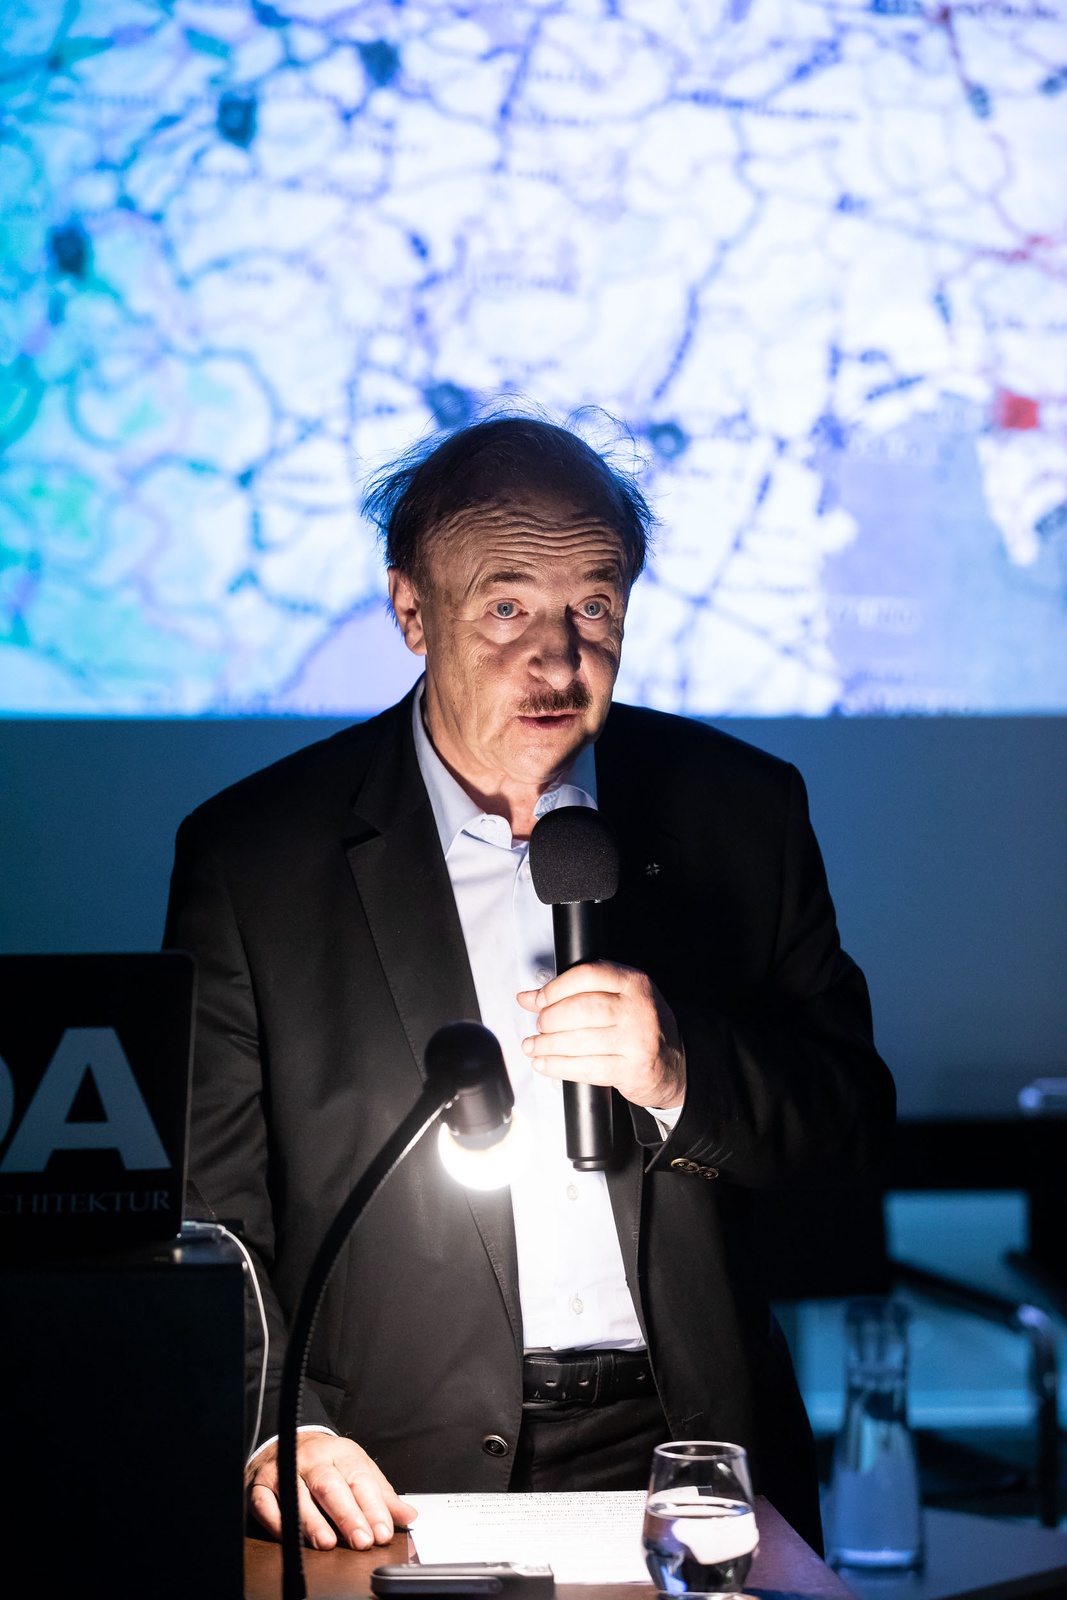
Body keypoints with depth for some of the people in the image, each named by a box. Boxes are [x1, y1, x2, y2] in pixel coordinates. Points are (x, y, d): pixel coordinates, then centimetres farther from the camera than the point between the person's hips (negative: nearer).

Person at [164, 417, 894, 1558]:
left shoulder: (739, 811, 7)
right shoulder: (250, 854, 1)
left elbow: (854, 1114, 9)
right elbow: (204, 1200, 1)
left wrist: (679, 1076, -11)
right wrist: (274, 1428, -15)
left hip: (685, 1461, 2)